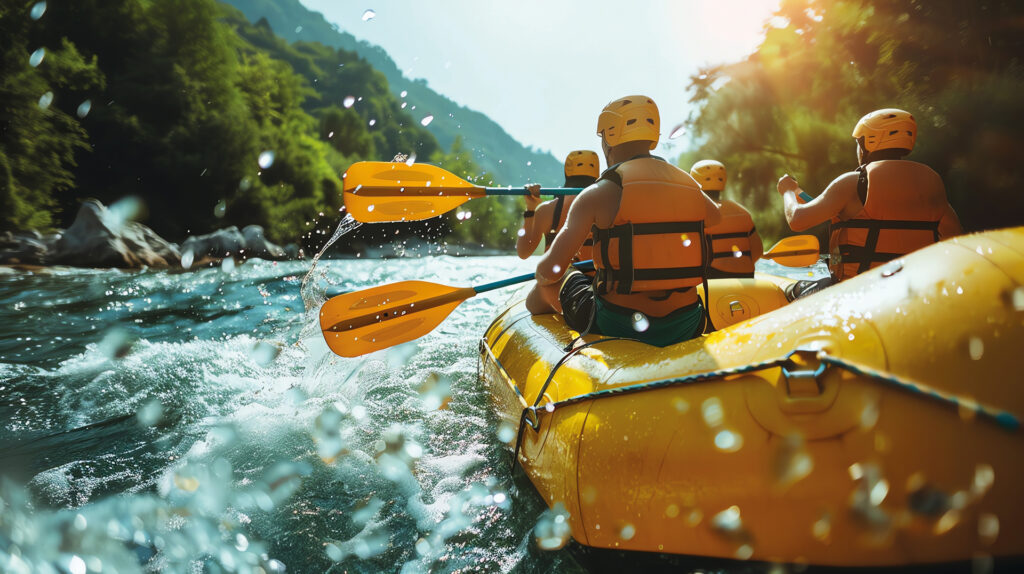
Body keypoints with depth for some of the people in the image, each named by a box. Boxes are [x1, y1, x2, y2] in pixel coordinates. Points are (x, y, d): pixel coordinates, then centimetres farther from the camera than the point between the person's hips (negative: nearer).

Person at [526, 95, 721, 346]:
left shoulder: (597, 195, -10)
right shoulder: (690, 186, 6)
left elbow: (550, 271, -12)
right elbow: (715, 217, 31)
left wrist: (541, 276, 11)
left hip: (616, 325, -4)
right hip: (685, 330, 5)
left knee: (547, 285, 20)